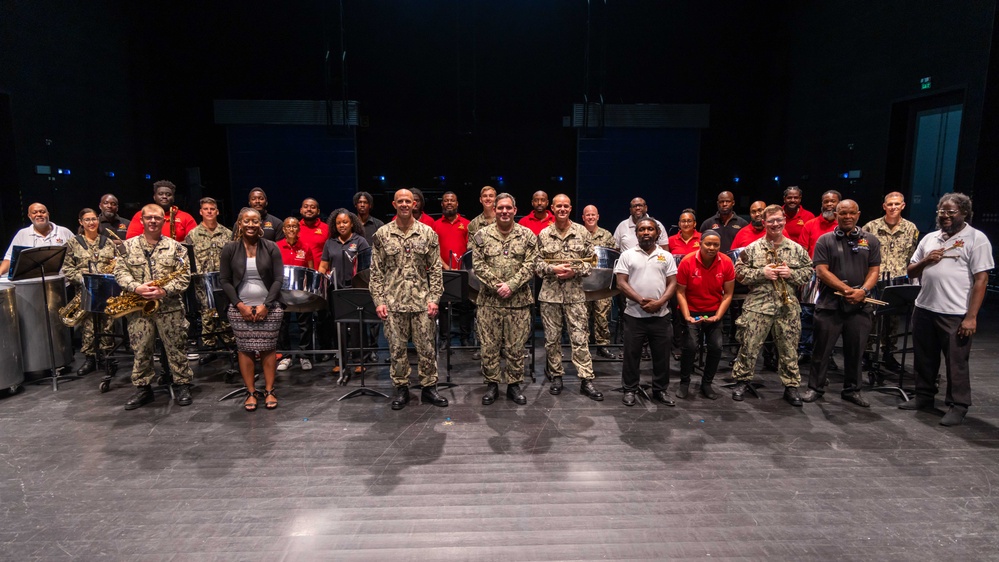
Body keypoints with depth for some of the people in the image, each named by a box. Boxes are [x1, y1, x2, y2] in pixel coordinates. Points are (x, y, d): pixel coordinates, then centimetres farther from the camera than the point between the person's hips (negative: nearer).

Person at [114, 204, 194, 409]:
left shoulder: (175, 246, 2)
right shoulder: (128, 246, 7)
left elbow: (184, 276, -3)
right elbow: (120, 272, 1)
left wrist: (164, 291, -17)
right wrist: (137, 288, -17)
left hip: (169, 308, -2)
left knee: (176, 349, 4)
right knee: (140, 351, 9)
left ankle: (183, 386, 16)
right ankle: (142, 389, 21)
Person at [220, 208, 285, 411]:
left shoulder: (271, 248, -1)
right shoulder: (230, 249, 1)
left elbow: (278, 279, -3)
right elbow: (225, 280, 1)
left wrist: (266, 305, -12)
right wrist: (240, 305, -9)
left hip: (268, 308, 0)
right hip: (240, 308, 1)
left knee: (268, 348, 3)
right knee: (245, 349, 4)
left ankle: (269, 391, 14)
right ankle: (251, 392, 14)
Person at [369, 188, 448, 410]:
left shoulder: (427, 233, 2)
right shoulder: (382, 234, 2)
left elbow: (436, 269, 3)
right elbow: (376, 271, 3)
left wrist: (434, 297, -4)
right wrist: (378, 300, -4)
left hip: (421, 301, 0)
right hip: (393, 301, 0)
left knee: (427, 348, 6)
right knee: (397, 348, 8)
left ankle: (429, 387, 22)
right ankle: (401, 389, 23)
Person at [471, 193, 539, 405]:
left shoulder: (527, 235, 2)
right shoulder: (482, 235, 3)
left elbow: (530, 265, -3)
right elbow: (478, 264, -2)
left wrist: (511, 285, -14)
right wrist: (496, 286, -12)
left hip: (518, 300, 0)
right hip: (489, 300, 0)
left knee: (516, 346, 7)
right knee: (489, 345, 6)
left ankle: (514, 384, 21)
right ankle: (492, 385, 20)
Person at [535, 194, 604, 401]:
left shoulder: (582, 232, 3)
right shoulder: (544, 234, 5)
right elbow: (537, 263, 4)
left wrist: (575, 271, -13)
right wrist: (553, 269, -14)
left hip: (575, 293, -1)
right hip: (550, 293, 1)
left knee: (580, 338, -1)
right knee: (552, 338, 8)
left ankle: (586, 380, 4)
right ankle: (556, 376, 22)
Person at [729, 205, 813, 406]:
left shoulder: (797, 249, 6)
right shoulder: (752, 248, 0)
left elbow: (808, 272, 9)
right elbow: (739, 273, -2)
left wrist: (792, 273, -10)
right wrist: (762, 273, -15)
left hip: (788, 307, 2)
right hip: (757, 305, -2)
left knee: (788, 348, 9)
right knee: (749, 346, 2)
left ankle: (791, 386, 21)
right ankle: (742, 381, 18)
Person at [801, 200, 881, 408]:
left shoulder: (871, 240, 10)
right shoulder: (825, 240, 3)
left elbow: (874, 271, 4)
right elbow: (821, 271, -6)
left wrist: (863, 291, -14)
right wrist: (846, 289, -16)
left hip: (860, 306, 2)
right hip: (830, 304, -2)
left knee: (855, 350, 9)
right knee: (822, 348, 3)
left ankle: (852, 390, 23)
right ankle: (815, 387, 15)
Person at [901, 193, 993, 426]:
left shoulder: (976, 239, -5)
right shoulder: (929, 238, 11)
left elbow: (981, 279, -10)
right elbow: (911, 272, 17)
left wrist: (971, 317, -15)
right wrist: (925, 261, -6)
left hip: (956, 314, -6)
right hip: (924, 309, 6)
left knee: (956, 362, 3)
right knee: (924, 358, 15)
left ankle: (958, 407, 15)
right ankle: (924, 397, 29)